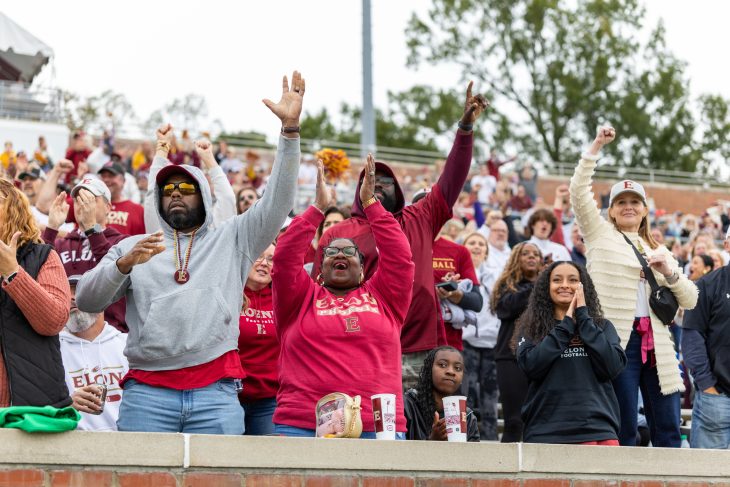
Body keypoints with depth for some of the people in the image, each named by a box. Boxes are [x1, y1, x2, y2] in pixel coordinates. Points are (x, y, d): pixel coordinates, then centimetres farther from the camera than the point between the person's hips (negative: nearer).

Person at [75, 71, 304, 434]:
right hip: (147, 393, 1)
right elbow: (86, 301, 12)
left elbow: (277, 202, 10)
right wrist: (124, 264, -7)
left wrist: (289, 128, 1)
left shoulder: (231, 240, 20)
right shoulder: (133, 247, 21)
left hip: (216, 393, 0)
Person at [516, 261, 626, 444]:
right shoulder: (531, 327, 11)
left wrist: (583, 316, -1)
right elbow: (531, 366, -7)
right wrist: (566, 323, -3)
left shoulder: (602, 326, 13)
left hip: (597, 430, 1)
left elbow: (613, 367, -4)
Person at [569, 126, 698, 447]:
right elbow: (579, 193, -2)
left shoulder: (658, 250, 24)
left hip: (656, 343, 4)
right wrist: (596, 147, -7)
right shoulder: (600, 234, 13)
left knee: (668, 432, 0)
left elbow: (690, 300, 18)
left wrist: (669, 272, -1)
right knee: (623, 432, -5)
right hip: (618, 338, -4)